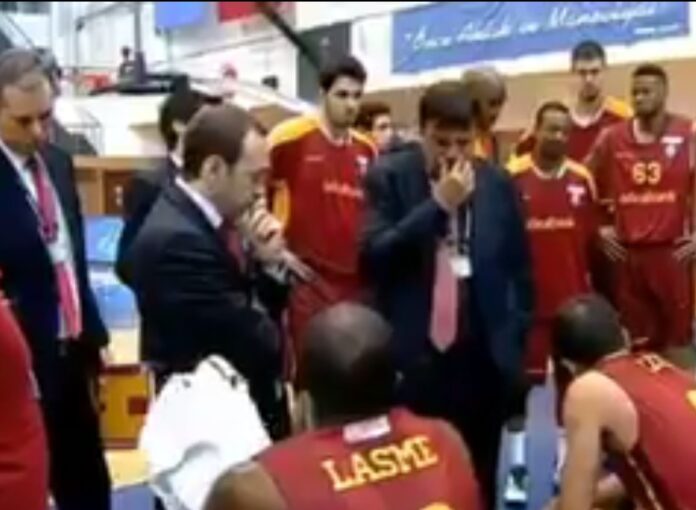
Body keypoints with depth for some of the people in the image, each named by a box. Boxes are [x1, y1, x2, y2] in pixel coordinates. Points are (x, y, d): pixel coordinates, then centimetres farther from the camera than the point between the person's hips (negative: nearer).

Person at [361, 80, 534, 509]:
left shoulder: (498, 183, 5)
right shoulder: (388, 176, -2)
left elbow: (519, 267, 13)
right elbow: (373, 256, -13)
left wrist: (517, 340, 9)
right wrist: (438, 204, -16)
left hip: (484, 359, 2)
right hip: (411, 357, -2)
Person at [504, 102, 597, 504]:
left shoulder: (582, 179, 0)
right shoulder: (511, 177, -10)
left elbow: (591, 241, 6)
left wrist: (594, 292, 8)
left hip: (572, 298, 3)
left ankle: (566, 464, 24)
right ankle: (517, 469, 15)